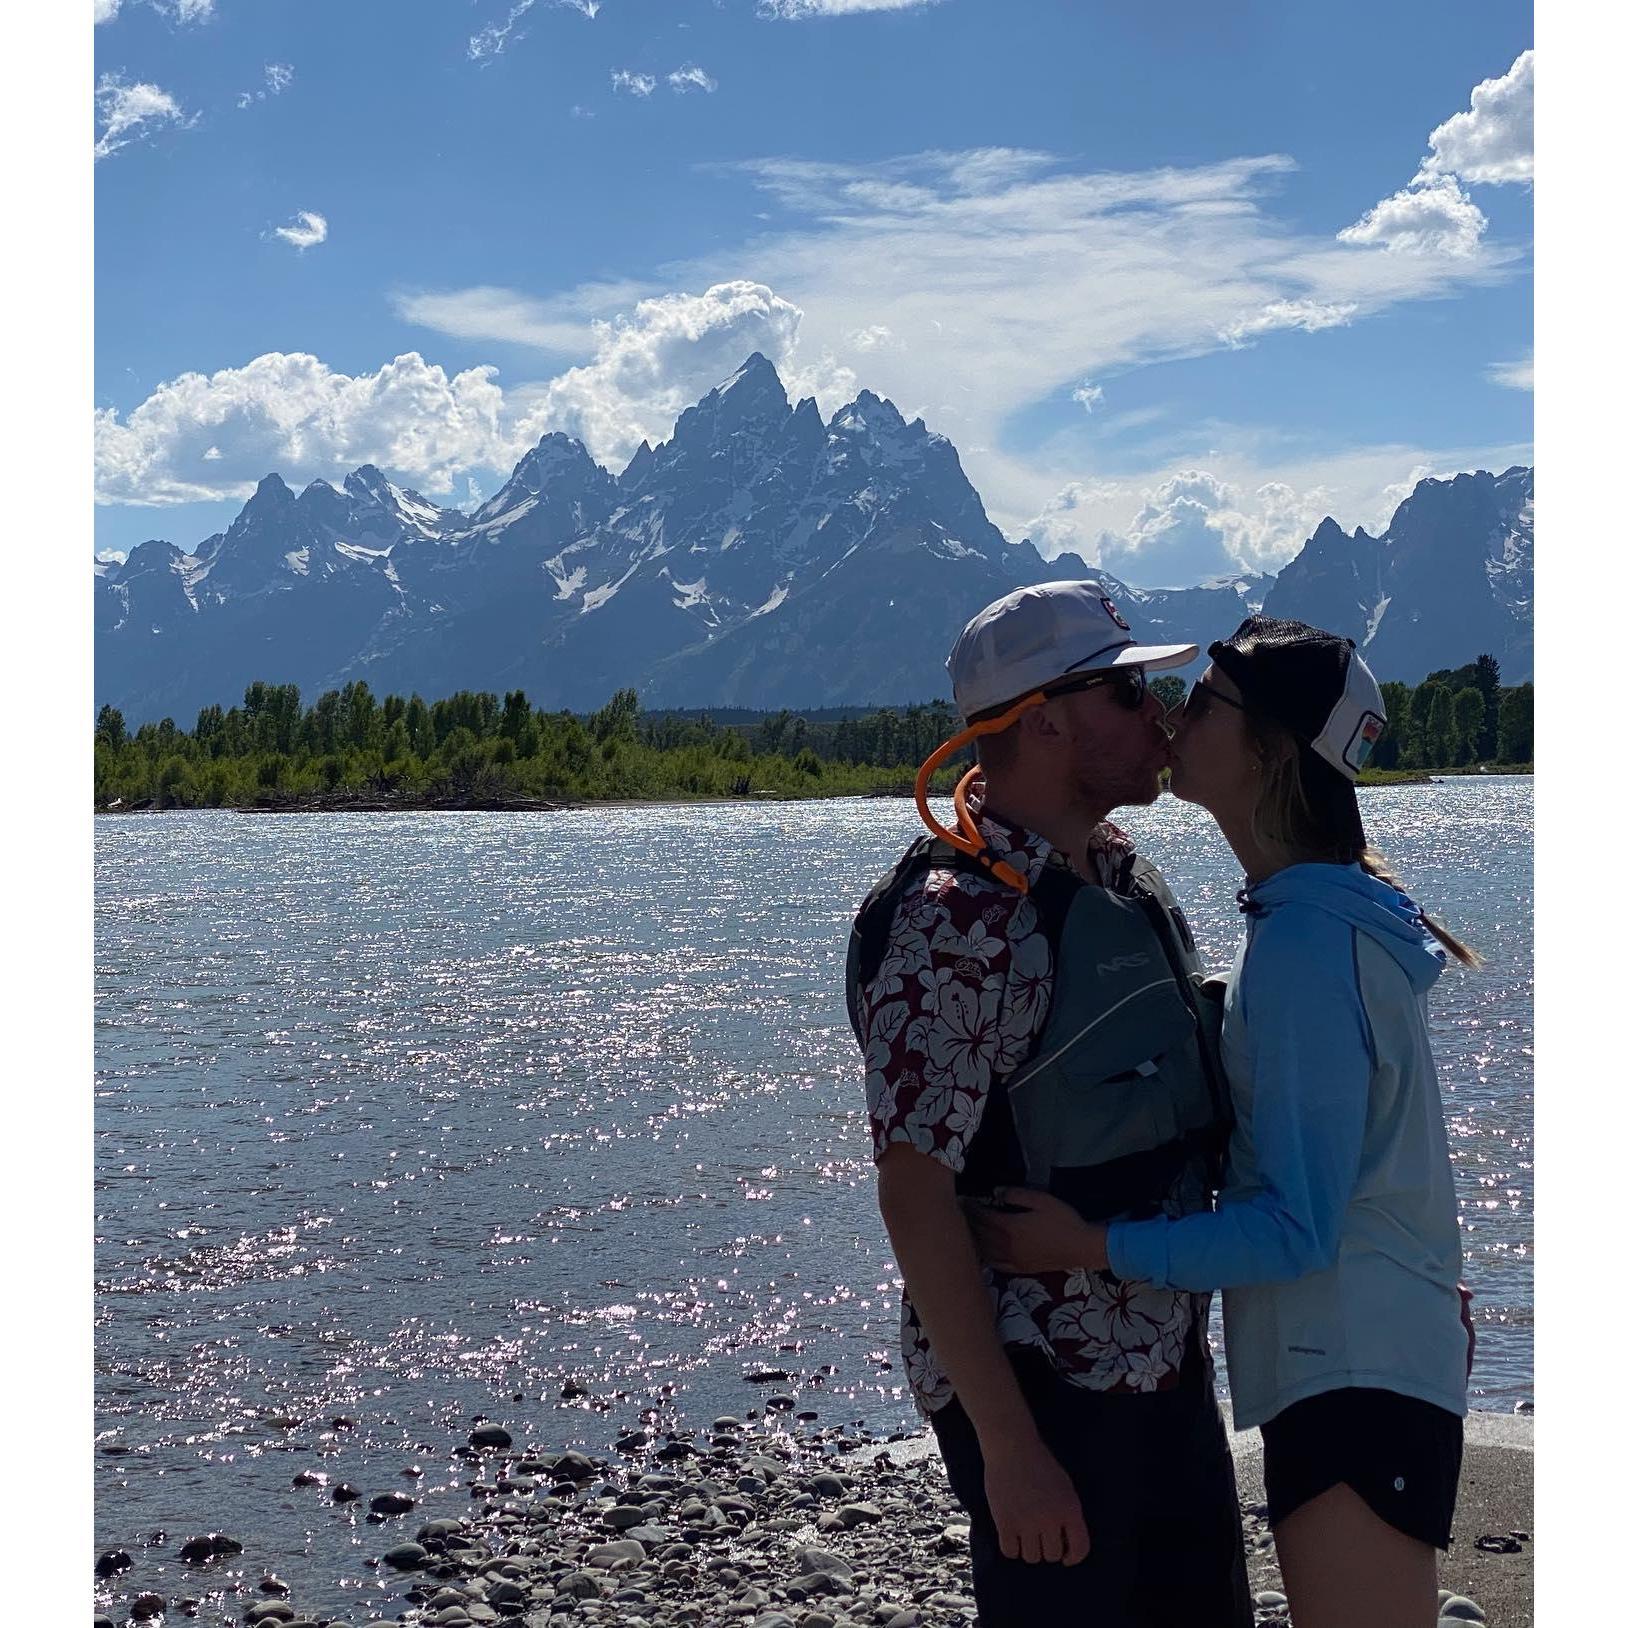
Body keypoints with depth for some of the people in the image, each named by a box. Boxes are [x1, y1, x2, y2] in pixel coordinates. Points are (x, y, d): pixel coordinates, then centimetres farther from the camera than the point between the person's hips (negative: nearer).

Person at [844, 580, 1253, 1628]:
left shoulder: (1129, 879, 8)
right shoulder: (955, 923, -20)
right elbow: (915, 1195, -22)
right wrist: (1009, 1448, -22)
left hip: (1169, 1365, 8)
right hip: (1043, 1390, -8)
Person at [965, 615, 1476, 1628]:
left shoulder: (1303, 945, -20)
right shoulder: (1338, 915, 10)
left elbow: (1296, 1230, -21)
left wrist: (1094, 1248, -22)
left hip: (1354, 1377, -10)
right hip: (1361, 1361, 10)